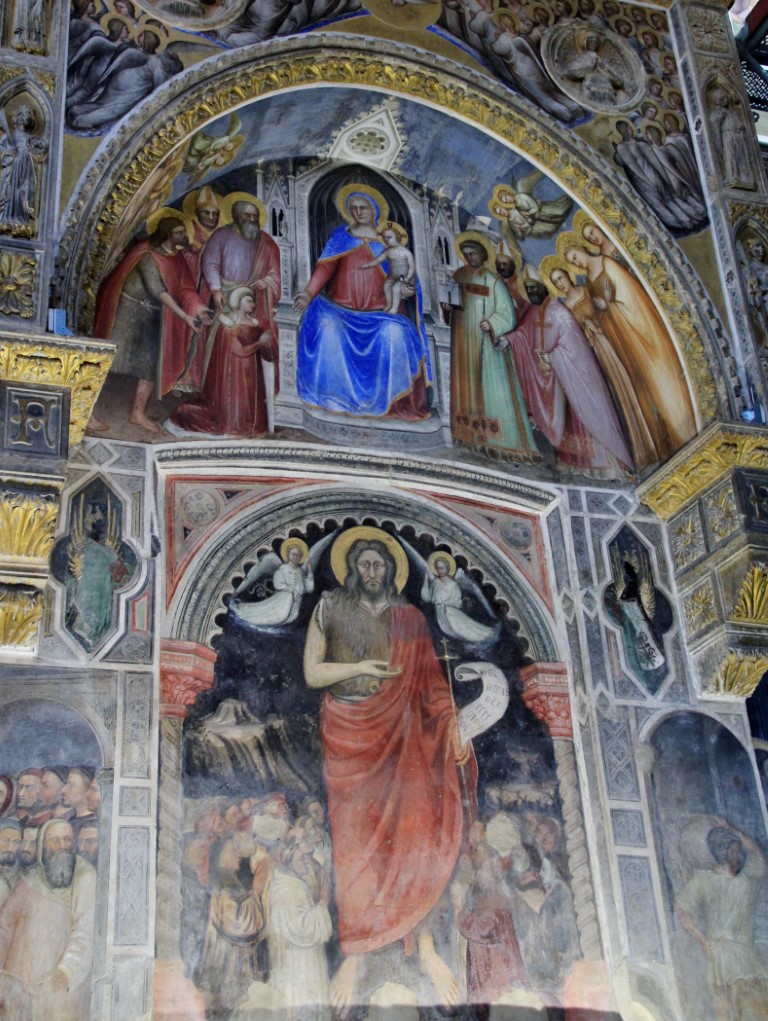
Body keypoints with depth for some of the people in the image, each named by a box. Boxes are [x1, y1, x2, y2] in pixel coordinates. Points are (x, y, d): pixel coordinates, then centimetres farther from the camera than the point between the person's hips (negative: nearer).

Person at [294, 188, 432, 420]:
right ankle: (333, 395, -25)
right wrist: (309, 292, -18)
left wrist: (405, 289, -13)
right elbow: (326, 266, -2)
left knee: (394, 332, -30)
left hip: (377, 313, 0)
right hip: (341, 309, 0)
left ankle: (392, 398, -19)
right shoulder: (341, 236, 11)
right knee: (328, 326, -32)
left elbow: (401, 275, 11)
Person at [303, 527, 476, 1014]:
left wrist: (454, 730, -8)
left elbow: (432, 681, 3)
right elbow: (311, 673, 0)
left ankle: (425, 945, 1)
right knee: (354, 841, -2)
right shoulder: (331, 609, 5)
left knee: (414, 832, -6)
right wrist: (362, 667, -11)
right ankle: (354, 955, 2)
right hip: (348, 735, -1)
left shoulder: (409, 618, 8)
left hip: (400, 735, 1)